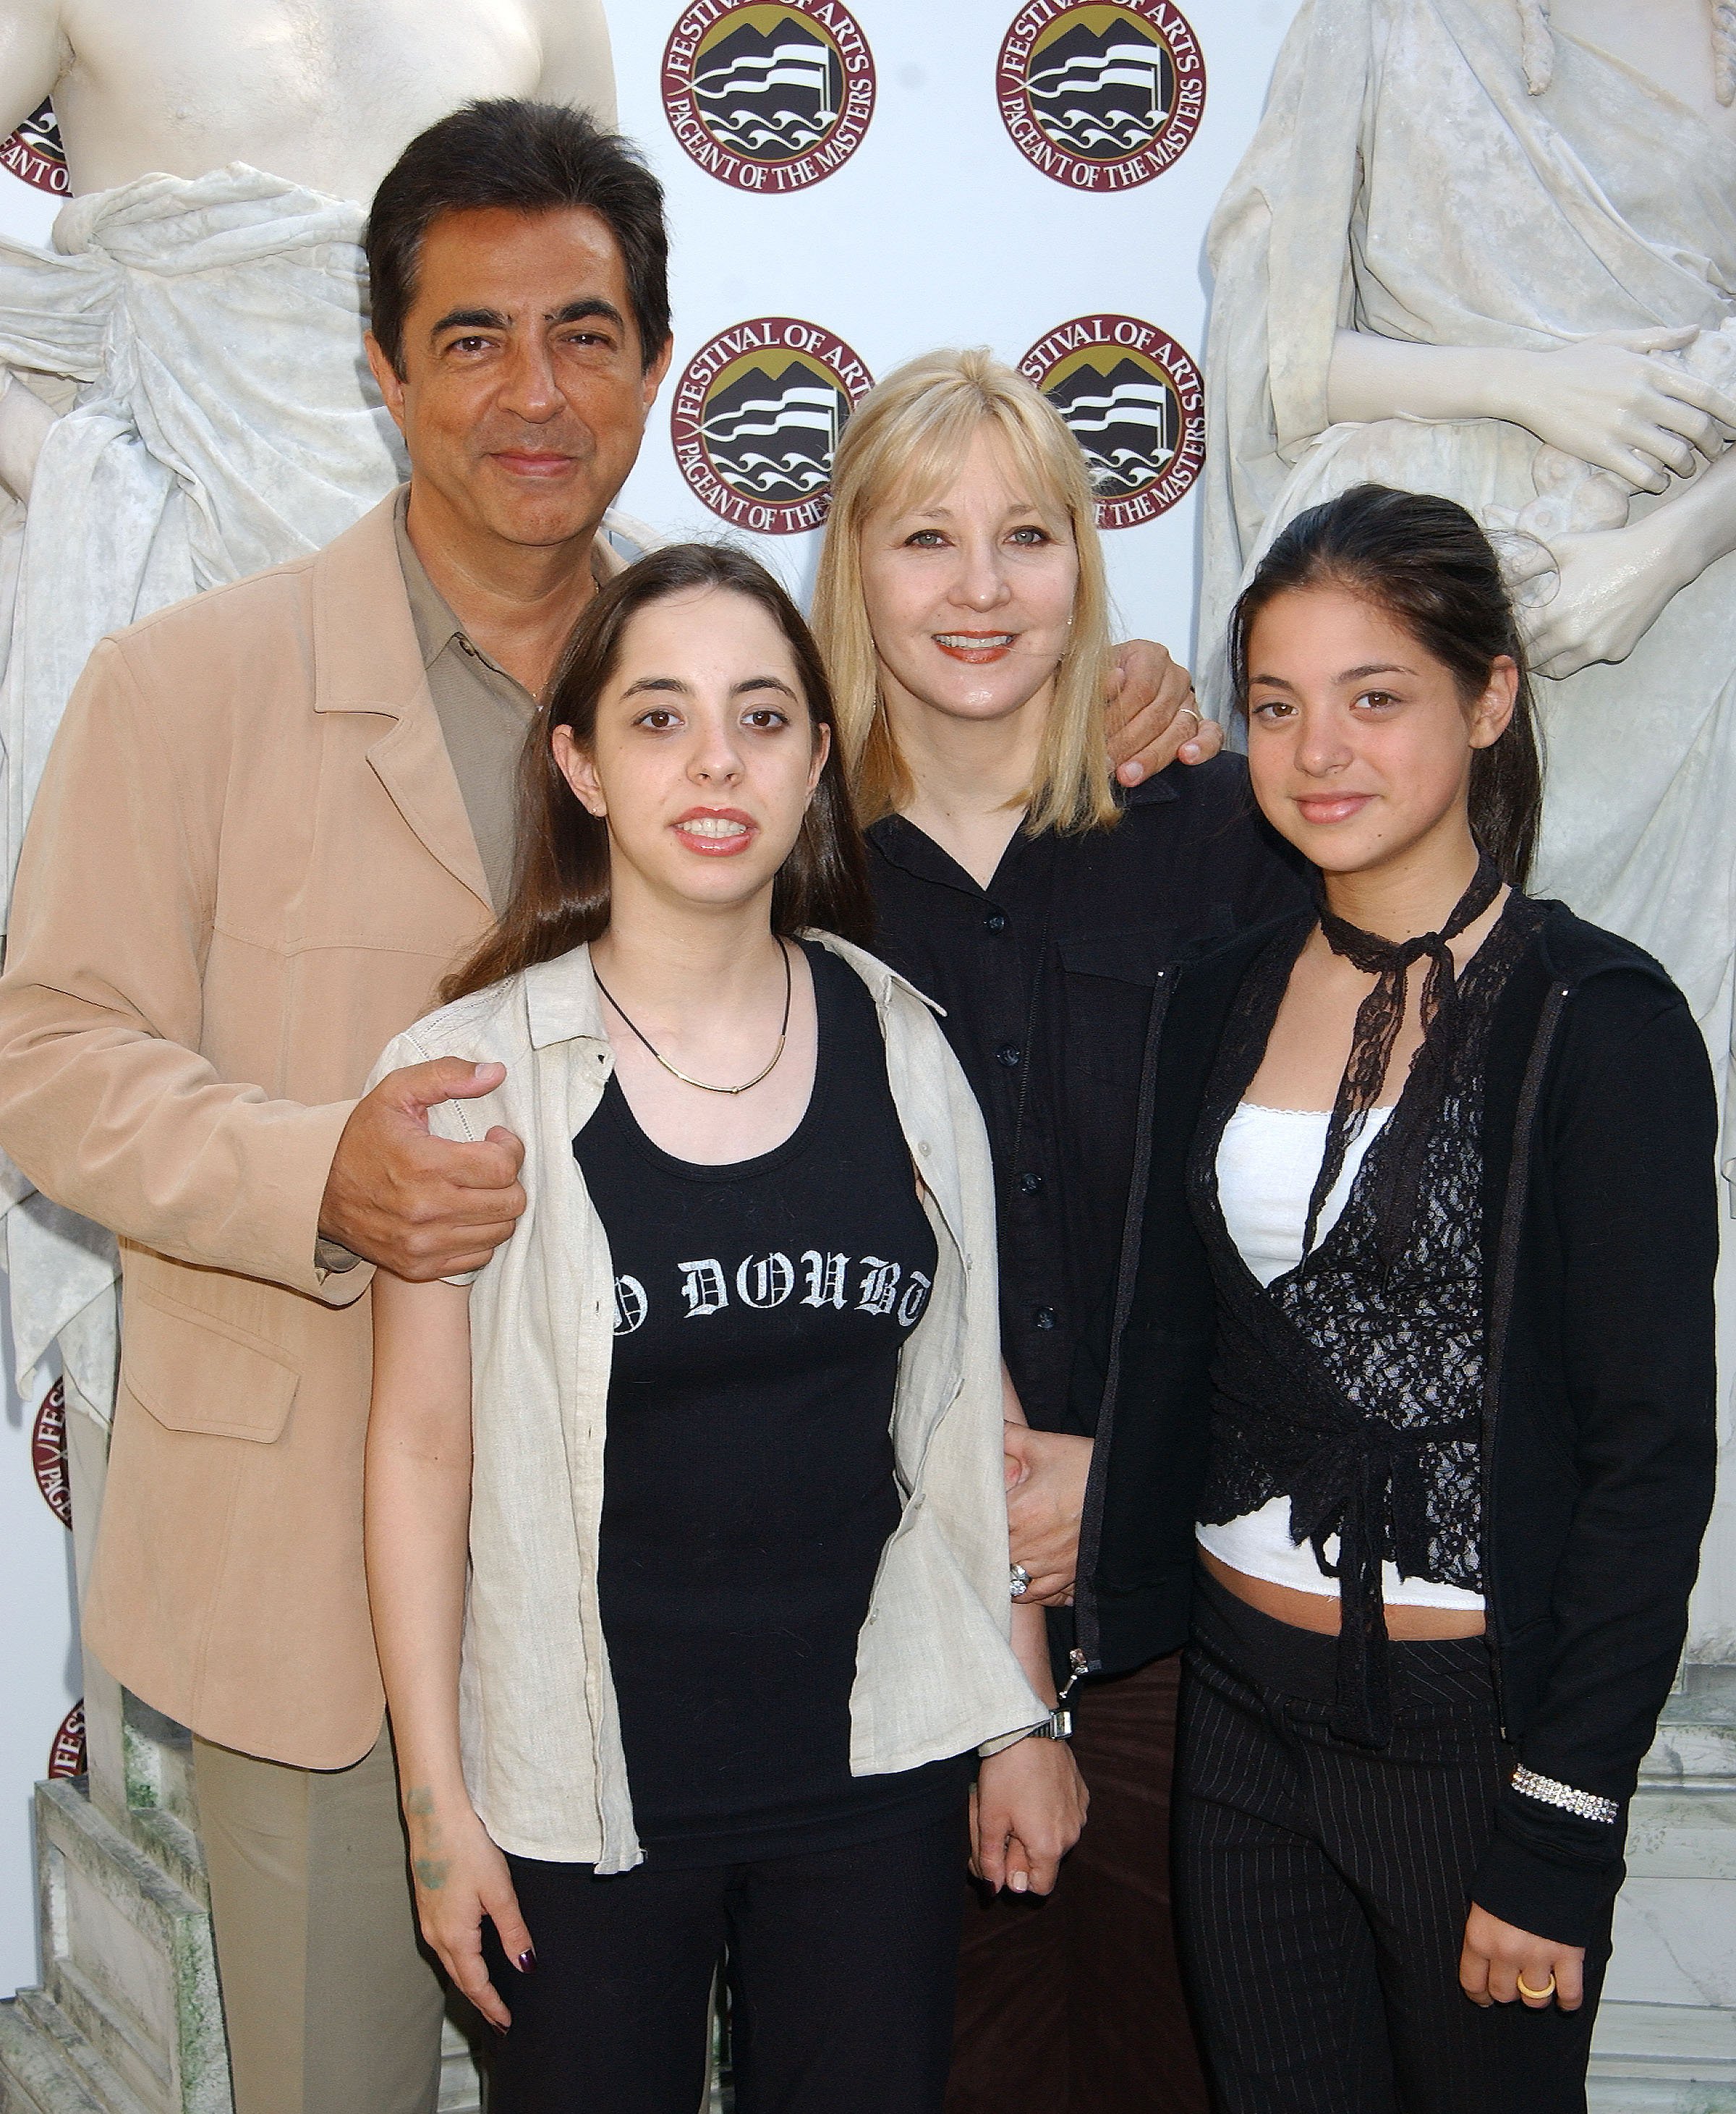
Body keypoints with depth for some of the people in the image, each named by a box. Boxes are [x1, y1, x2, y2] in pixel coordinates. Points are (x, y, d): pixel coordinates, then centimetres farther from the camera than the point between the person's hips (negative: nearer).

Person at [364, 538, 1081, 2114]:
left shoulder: (899, 1049, -3)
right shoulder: (476, 1073, -11)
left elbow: (970, 1405, 4)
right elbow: (422, 1447, -6)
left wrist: (1023, 1717, 7)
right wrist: (436, 1798, -4)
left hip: (878, 1767, 2)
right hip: (591, 1788, -2)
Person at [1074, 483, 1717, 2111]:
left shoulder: (1599, 1020, -12)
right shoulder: (1222, 1001, 4)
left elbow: (1653, 1453, -12)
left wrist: (1562, 1828, -13)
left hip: (1478, 1721, -4)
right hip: (1244, 1706, 5)